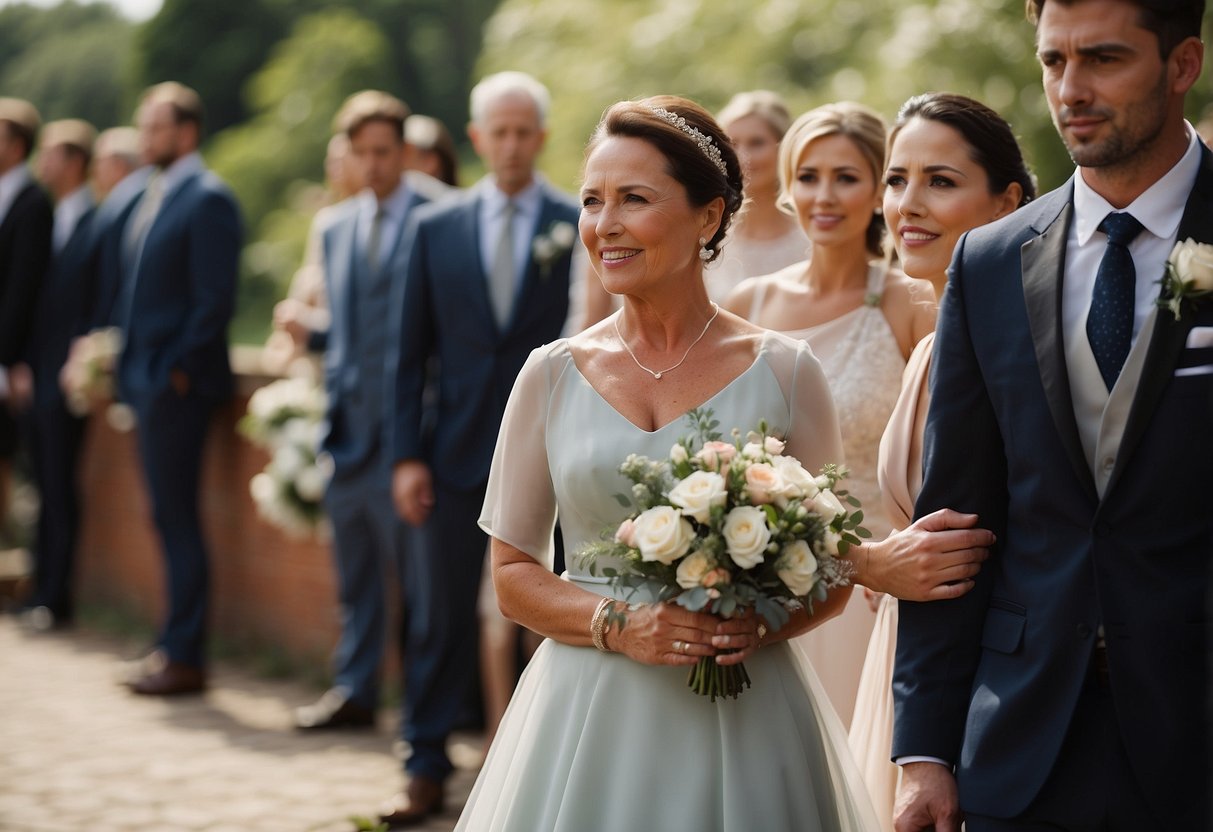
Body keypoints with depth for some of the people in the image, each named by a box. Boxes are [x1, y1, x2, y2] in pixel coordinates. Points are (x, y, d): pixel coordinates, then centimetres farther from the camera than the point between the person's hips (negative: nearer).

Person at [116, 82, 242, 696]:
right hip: (146, 379, 9)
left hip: (179, 382, -9)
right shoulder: (151, 198, 16)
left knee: (177, 517, -5)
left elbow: (216, 297, -16)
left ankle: (184, 656, 0)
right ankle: (174, 645, 17)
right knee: (167, 516, 11)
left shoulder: (207, 198, -11)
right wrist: (128, 360, 11)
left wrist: (178, 369, -16)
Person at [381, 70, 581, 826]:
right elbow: (411, 353, 8)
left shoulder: (581, 227, -1)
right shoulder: (436, 229, 7)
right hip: (458, 451, 2)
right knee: (441, 615, 6)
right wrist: (407, 454, 2)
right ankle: (428, 769, 15)